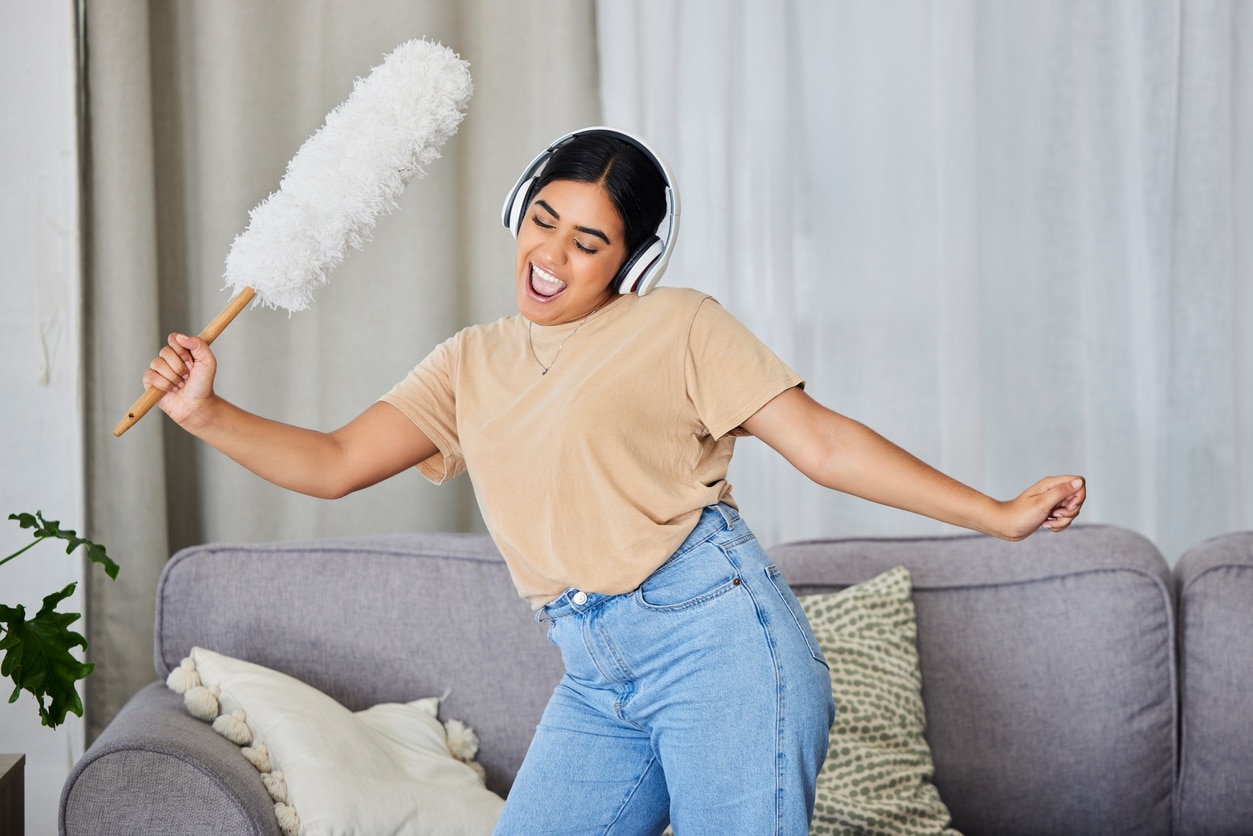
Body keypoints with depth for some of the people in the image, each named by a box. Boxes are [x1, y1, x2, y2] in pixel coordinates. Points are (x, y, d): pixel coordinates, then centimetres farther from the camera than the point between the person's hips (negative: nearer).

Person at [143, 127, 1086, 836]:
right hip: (596, 684, 5)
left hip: (718, 636, -5)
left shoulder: (677, 326, 4)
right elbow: (335, 463, 12)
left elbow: (823, 442, 0)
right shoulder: (472, 364, 17)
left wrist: (997, 514, -4)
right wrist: (207, 414, -1)